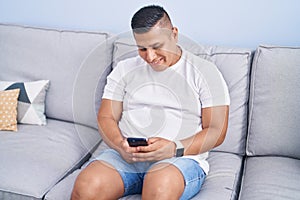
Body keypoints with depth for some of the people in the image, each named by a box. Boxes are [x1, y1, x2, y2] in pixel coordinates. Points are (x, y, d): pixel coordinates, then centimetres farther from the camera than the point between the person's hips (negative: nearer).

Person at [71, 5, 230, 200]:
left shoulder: (204, 72, 6)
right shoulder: (125, 69, 16)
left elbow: (216, 132, 1)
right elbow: (106, 118, 11)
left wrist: (175, 148, -17)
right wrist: (121, 146, -11)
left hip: (182, 157, -2)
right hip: (125, 155, 2)